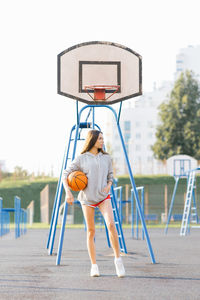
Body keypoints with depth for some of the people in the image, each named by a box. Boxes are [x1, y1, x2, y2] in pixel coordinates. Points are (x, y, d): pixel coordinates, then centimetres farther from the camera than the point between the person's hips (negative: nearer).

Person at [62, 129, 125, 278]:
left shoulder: (106, 158, 8)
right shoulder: (81, 159, 0)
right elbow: (66, 174, 2)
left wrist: (108, 185, -3)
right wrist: (68, 192, -11)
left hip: (103, 197, 1)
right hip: (87, 198, -1)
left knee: (111, 224, -21)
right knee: (91, 231, 1)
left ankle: (118, 259, -13)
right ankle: (94, 266, 9)